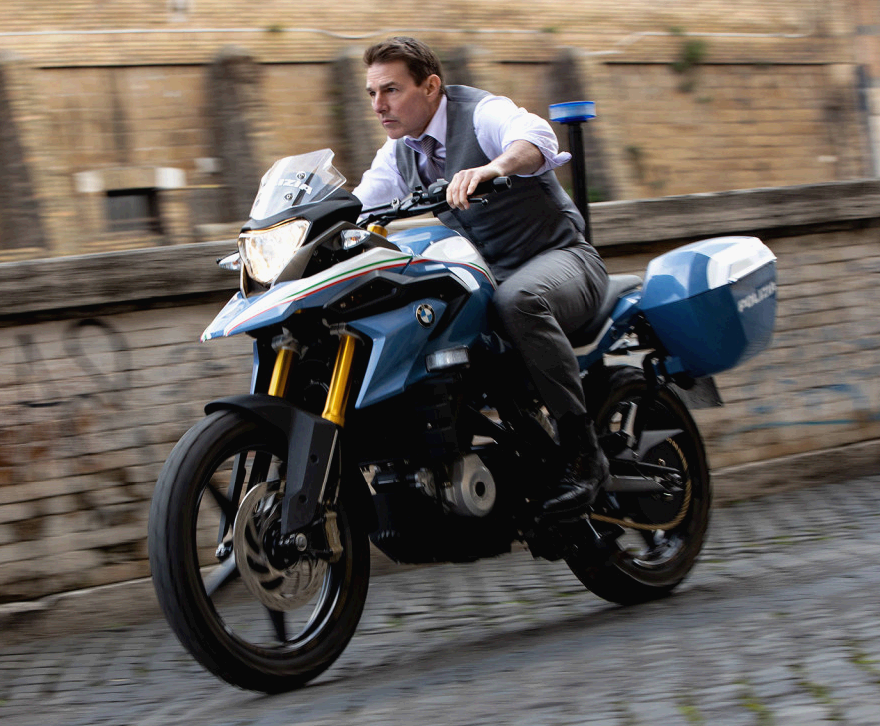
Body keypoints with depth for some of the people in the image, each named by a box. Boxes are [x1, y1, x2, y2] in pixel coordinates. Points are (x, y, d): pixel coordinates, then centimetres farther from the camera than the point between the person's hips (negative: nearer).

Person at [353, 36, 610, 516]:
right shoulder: (399, 153, 10)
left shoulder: (482, 113, -14)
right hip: (484, 275, 8)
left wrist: (493, 167, -58)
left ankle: (583, 453, -34)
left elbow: (537, 139, -36)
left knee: (518, 298, -41)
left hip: (559, 257, -8)